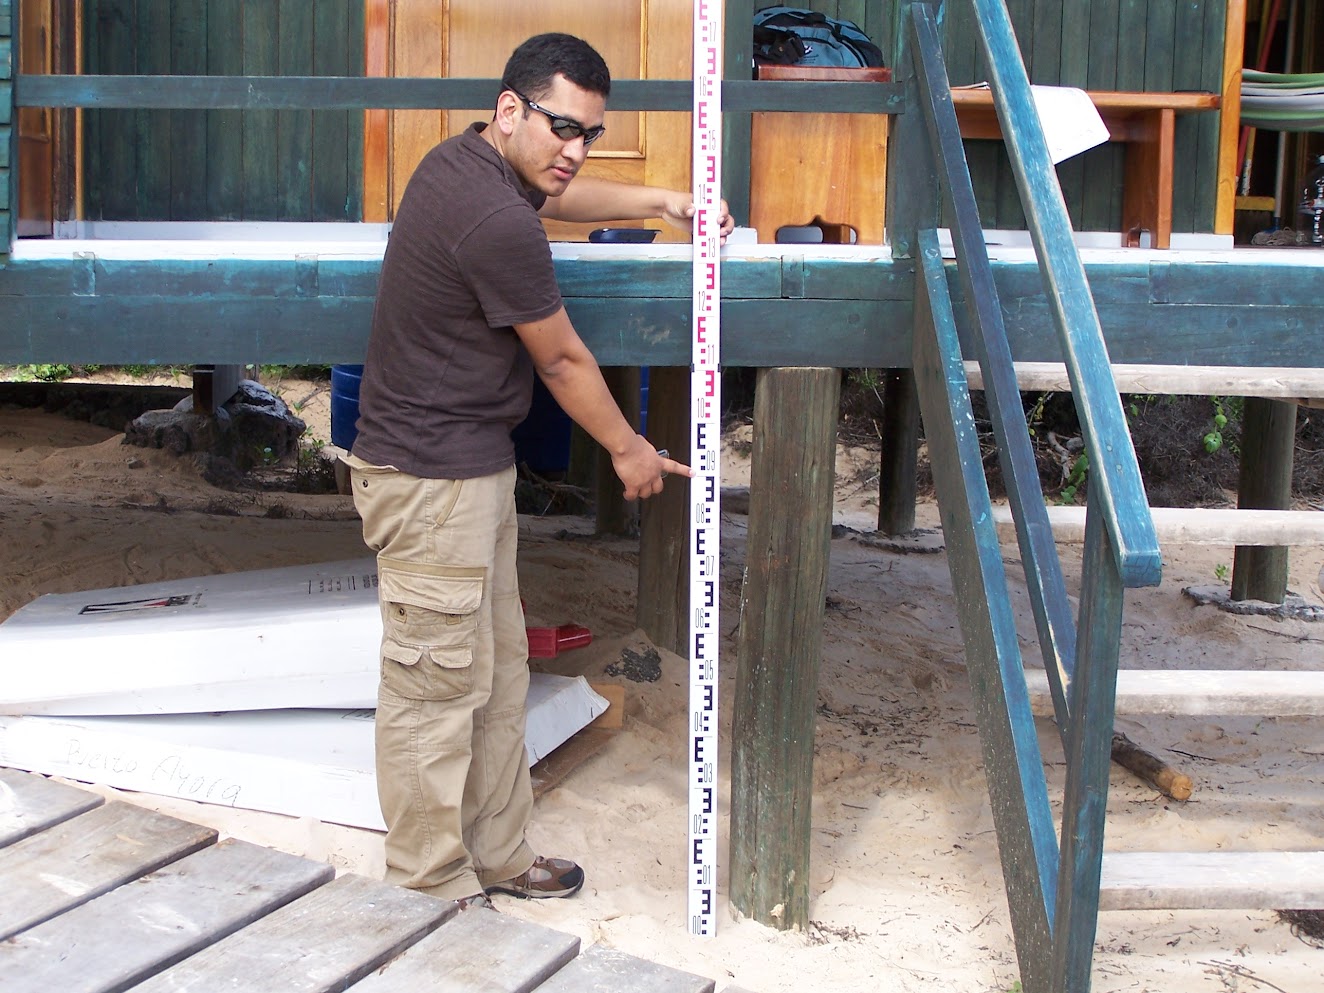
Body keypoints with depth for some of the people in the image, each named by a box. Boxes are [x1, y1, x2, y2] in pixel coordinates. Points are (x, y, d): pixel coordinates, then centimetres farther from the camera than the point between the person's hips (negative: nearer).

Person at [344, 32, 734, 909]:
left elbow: (551, 196, 31)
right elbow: (562, 360, -12)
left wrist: (659, 201, 32)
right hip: (433, 481, -11)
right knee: (438, 684, -1)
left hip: (475, 470, 11)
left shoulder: (468, 161, 6)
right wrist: (629, 450, 4)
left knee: (496, 670, 17)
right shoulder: (498, 225, -24)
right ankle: (433, 892, 11)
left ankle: (495, 854, 30)